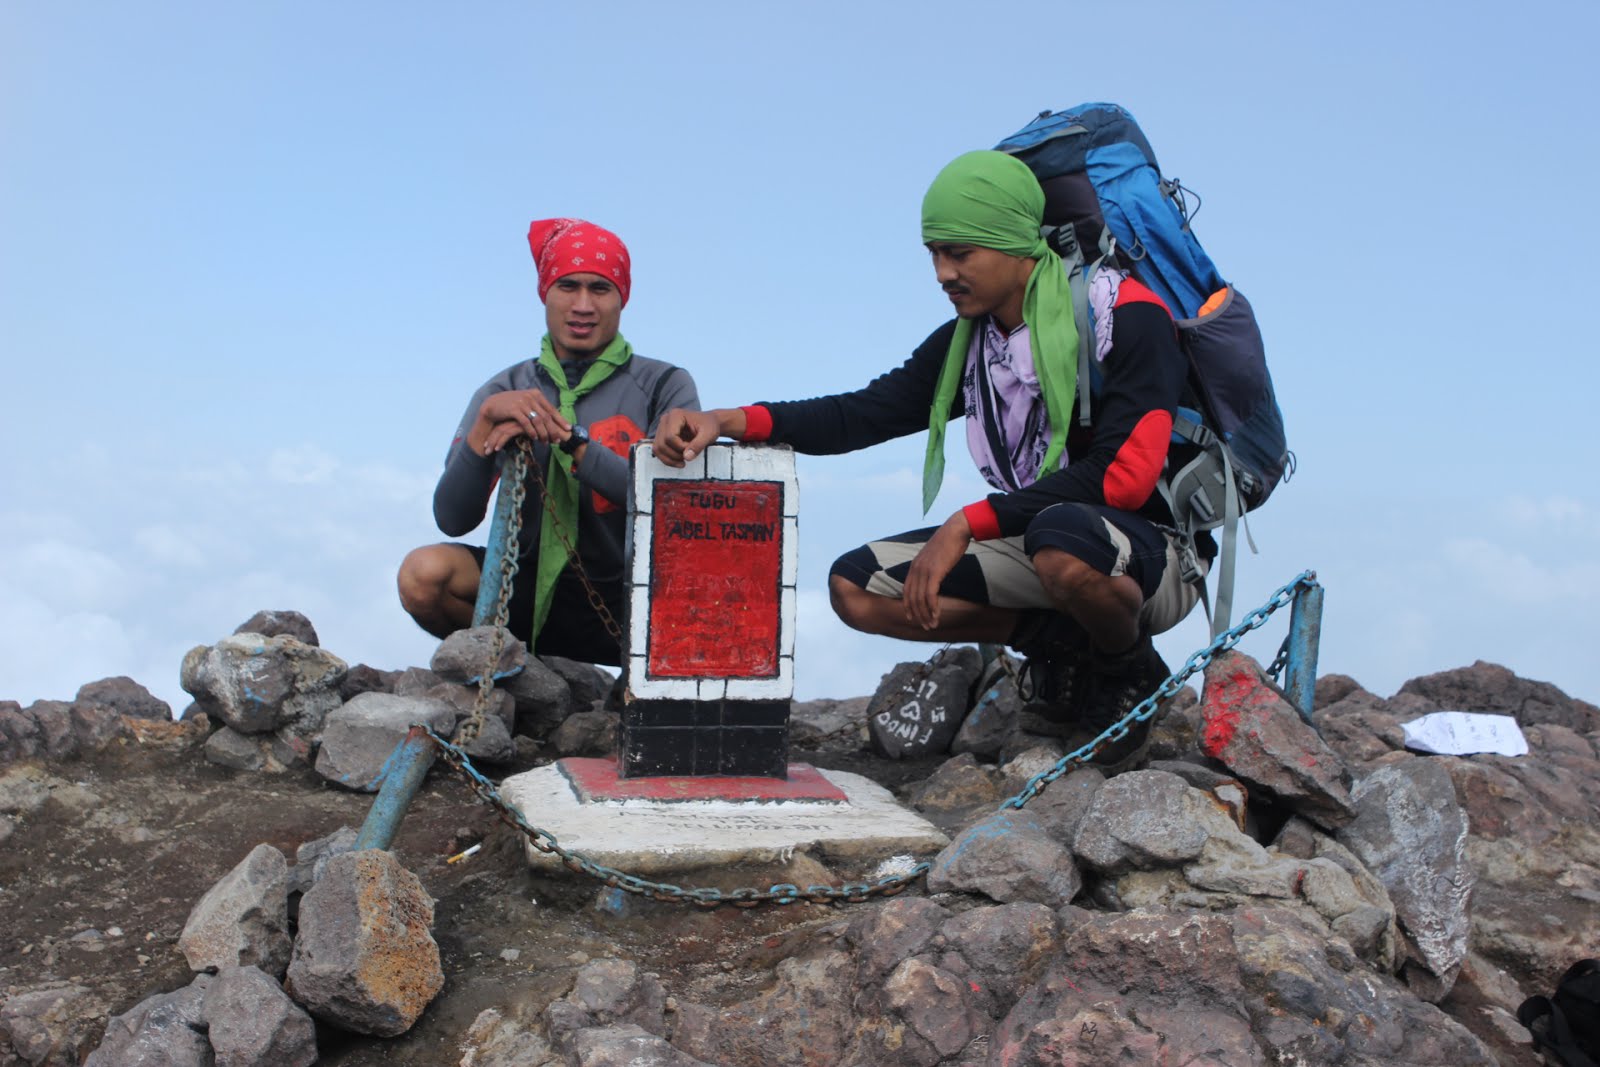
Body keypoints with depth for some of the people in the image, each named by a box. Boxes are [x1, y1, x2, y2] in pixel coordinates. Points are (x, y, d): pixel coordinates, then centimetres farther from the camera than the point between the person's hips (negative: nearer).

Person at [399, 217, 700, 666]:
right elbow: (453, 520, -3)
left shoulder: (664, 385, 1)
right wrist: (486, 420, -18)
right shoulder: (505, 391, 7)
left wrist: (569, 439, -20)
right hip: (533, 591, 2)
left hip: (629, 600, -2)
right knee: (424, 572, -25)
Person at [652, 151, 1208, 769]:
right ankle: (1061, 643, -2)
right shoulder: (966, 341, 5)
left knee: (1064, 537, -42)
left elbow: (1125, 475, -26)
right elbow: (865, 413, 1)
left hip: (1154, 547, -6)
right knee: (856, 588, -5)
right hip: (1032, 538, 7)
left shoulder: (1124, 317, -17)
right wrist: (728, 421, -15)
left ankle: (1129, 672, -9)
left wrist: (968, 524, -28)